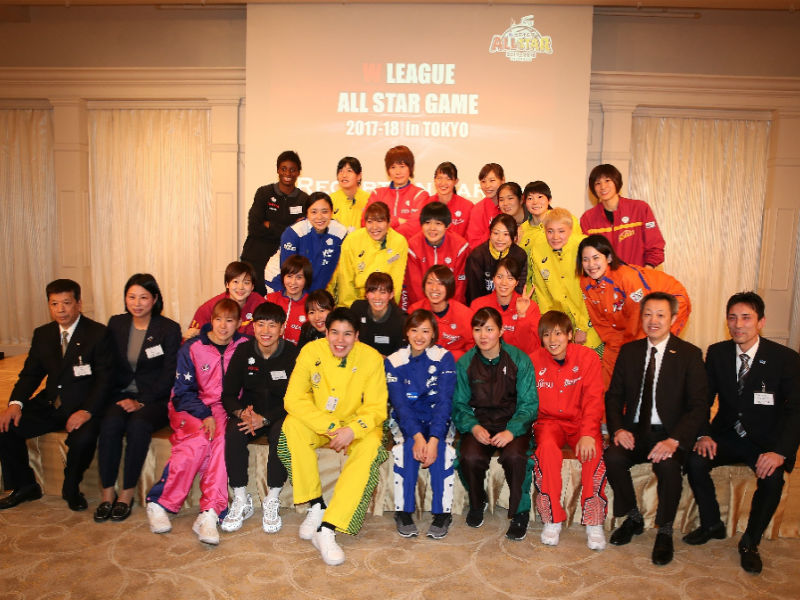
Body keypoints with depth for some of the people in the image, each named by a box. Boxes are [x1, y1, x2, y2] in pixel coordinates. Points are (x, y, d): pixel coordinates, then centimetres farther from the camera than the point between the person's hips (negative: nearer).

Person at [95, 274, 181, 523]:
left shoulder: (169, 329, -3)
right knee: (110, 423, -27)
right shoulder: (116, 324, 9)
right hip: (121, 394, 3)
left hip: (155, 398, -3)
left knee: (138, 424, -31)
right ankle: (107, 493, -17)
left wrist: (141, 401, -16)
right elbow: (109, 366, 10)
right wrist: (122, 398, -6)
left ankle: (127, 493, -18)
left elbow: (169, 375, -7)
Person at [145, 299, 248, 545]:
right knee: (199, 441, -32)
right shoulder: (192, 348, -2)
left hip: (222, 410, 1)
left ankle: (209, 513, -33)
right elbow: (183, 391, -3)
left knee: (222, 439, -32)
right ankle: (159, 503, -16)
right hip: (189, 408, -1)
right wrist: (205, 415, -17)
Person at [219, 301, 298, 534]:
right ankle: (241, 500, -13)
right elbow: (228, 395, -1)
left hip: (279, 415, -2)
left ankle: (271, 501, -16)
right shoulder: (243, 351, -3)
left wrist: (264, 419, -25)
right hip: (249, 412, 3)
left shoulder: (293, 354, -12)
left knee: (281, 432, -34)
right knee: (233, 431, -28)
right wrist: (241, 412, -23)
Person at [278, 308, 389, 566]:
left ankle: (327, 529, -32)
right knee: (292, 426, -29)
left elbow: (376, 408, -11)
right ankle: (315, 505, -17)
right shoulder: (311, 352, -13)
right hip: (318, 424, 1)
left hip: (356, 426, -1)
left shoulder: (371, 358, -14)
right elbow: (294, 399, -14)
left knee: (371, 446, -32)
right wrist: (331, 427, -24)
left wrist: (352, 430, -31)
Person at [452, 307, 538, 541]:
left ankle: (520, 512, -5)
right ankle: (477, 503, 6)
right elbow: (459, 405, 4)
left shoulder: (519, 359, -4)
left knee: (514, 455, -33)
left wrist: (512, 430, -21)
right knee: (470, 457, -28)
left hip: (513, 423, -1)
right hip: (479, 423, 1)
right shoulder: (464, 363, 1)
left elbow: (529, 404, -4)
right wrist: (473, 427, -16)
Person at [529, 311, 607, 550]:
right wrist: (528, 427, -17)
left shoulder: (587, 357, -4)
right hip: (548, 421, 0)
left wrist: (588, 433, -23)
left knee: (593, 451, -31)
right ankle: (552, 520, -19)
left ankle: (594, 522, -14)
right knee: (547, 447, -33)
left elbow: (593, 399, -9)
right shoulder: (534, 360, -1)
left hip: (580, 421, 0)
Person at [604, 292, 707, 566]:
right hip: (635, 431, 3)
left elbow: (698, 406, -8)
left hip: (669, 433, -3)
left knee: (667, 465, -33)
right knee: (612, 458, -26)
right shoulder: (629, 351, 8)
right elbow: (613, 396, 9)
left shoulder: (690, 354, -2)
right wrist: (618, 429, -10)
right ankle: (633, 518, 2)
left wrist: (674, 440, -24)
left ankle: (665, 531, -7)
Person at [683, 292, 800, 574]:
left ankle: (750, 542, -4)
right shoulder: (717, 353, 0)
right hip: (726, 435, 3)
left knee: (772, 477, -31)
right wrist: (703, 435, -16)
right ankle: (712, 524, 4)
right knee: (695, 461, -24)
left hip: (766, 441, -2)